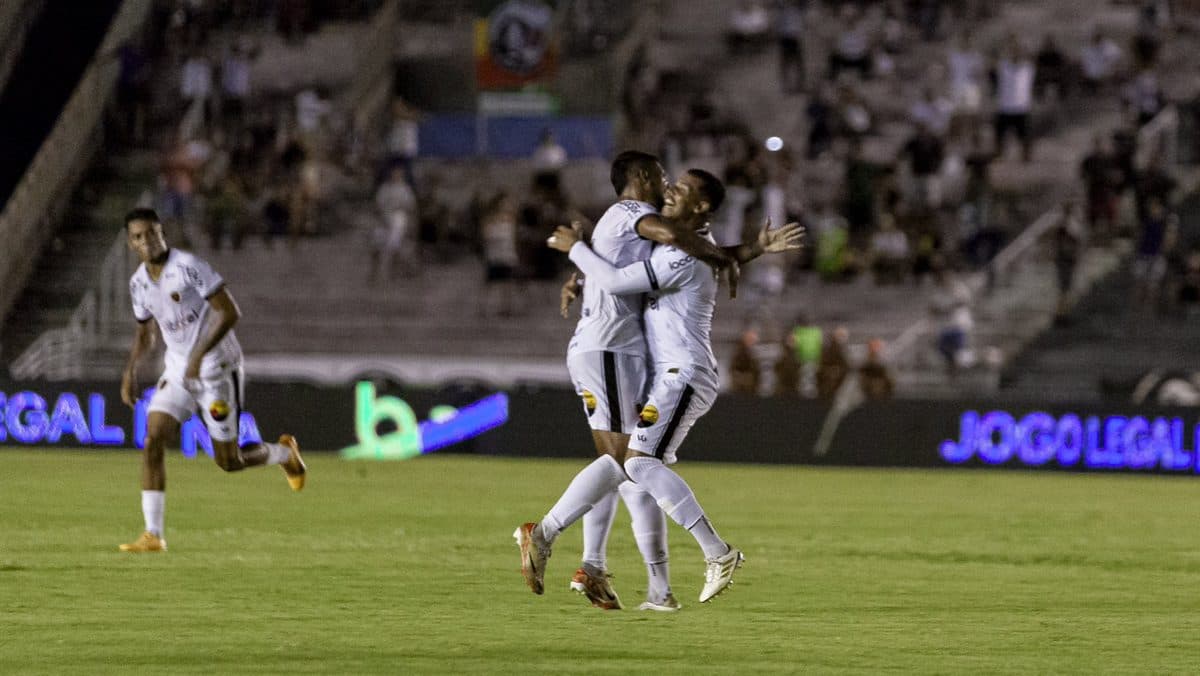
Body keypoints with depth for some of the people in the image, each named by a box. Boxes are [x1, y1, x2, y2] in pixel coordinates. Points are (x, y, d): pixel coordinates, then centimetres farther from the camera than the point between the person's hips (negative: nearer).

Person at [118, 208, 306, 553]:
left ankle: (283, 452, 35)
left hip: (216, 368, -6)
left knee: (228, 461, 2)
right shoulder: (139, 282, 4)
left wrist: (199, 355, -27)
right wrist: (130, 370, 6)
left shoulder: (188, 267, -19)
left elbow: (229, 312, -21)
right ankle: (153, 535, -12)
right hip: (178, 370, 6)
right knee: (152, 440, -13)